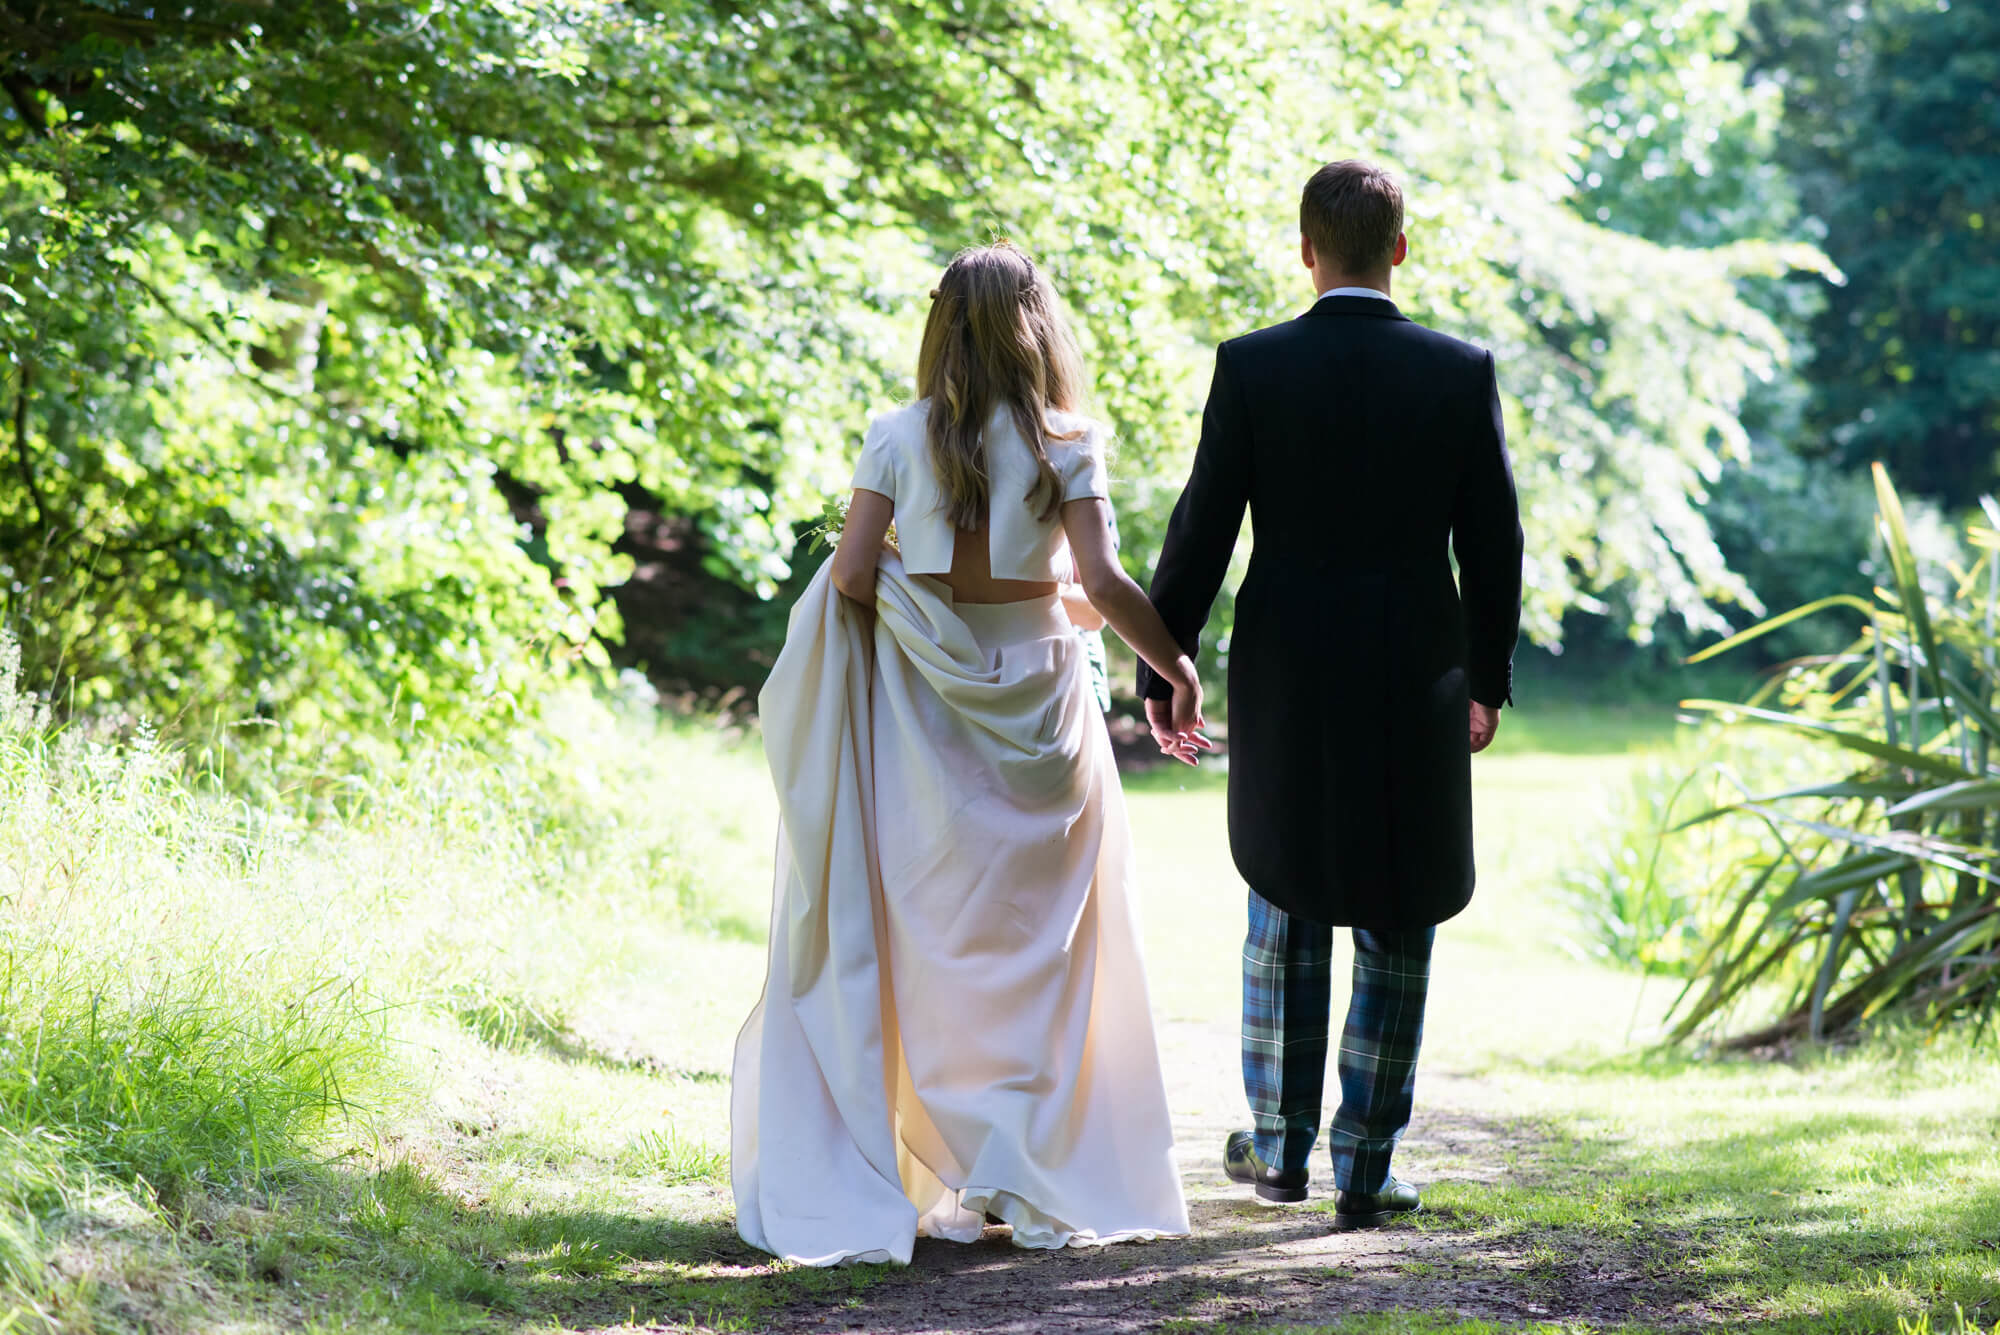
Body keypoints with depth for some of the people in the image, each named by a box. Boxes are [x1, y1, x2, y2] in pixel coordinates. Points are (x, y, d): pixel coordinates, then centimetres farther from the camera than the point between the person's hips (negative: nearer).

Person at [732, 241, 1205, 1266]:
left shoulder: (900, 437, -2)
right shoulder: (1066, 443, -4)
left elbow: (850, 573, -8)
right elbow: (1104, 583, -11)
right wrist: (1175, 668, 1)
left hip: (920, 706, 1)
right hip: (1036, 695, 0)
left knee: (926, 943, 8)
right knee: (1036, 947, 9)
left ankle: (935, 1179, 8)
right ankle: (1036, 1173, 9)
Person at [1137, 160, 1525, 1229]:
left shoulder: (1251, 367, -7)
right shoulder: (1462, 372, -4)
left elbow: (1200, 535, -6)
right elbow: (1494, 545, 0)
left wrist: (1158, 671, 4)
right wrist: (1486, 680, 14)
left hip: (1284, 685, 0)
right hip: (1415, 689, 0)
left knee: (1286, 904, 20)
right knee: (1397, 930, 10)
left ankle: (1282, 1146, 23)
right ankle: (1363, 1168, 9)